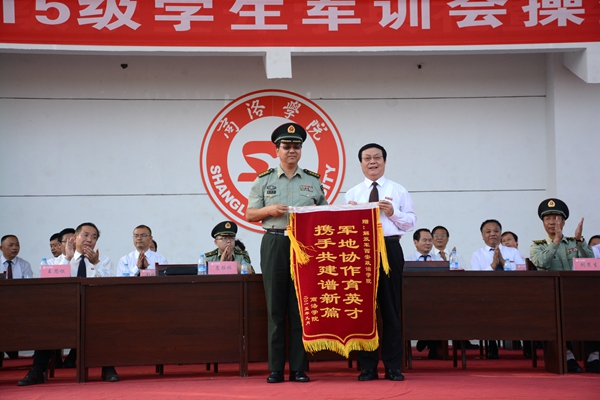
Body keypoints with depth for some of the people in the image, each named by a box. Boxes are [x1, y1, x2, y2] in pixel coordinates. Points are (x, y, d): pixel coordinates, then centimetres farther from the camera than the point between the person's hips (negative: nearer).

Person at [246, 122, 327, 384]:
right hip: (274, 244, 0)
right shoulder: (264, 180, 9)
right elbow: (250, 215, 9)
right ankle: (275, 369, 6)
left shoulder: (313, 181, 11)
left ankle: (299, 368, 5)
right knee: (275, 307, 1)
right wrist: (270, 210, -9)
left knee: (301, 307, 0)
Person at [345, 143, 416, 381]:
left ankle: (393, 367, 8)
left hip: (390, 250, -1)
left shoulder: (398, 191, 9)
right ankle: (367, 367, 10)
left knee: (390, 307, 2)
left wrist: (393, 213, -12)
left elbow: (411, 221, 4)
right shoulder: (352, 194, 13)